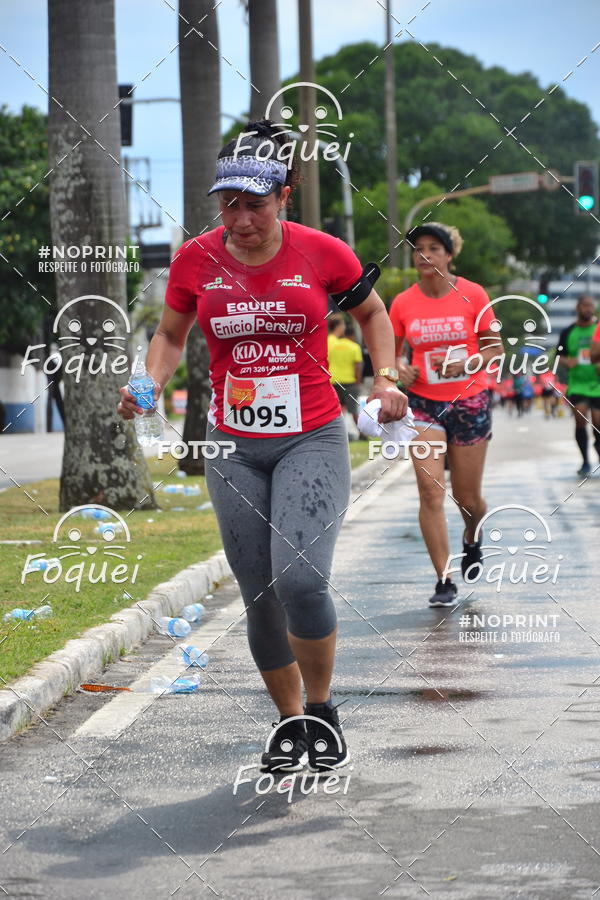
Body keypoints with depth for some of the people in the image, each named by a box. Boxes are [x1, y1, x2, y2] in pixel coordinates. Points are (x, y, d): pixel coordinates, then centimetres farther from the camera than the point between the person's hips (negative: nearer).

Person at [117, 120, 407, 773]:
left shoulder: (321, 253, -6)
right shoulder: (196, 259, -2)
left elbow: (371, 311, 13)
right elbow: (170, 334, 14)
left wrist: (385, 378, 0)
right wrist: (151, 382, -5)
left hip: (312, 441, -3)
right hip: (234, 447, 3)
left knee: (300, 578, -21)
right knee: (260, 597, 4)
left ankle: (322, 709, 3)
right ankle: (290, 722, 25)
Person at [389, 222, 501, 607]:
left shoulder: (472, 295, -5)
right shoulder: (403, 303, -2)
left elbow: (495, 345, 2)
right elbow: (391, 349, 10)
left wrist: (467, 364, -16)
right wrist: (400, 369, -11)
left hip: (469, 402, 0)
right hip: (423, 403, 0)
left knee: (467, 496, 9)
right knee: (431, 490, -14)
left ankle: (472, 540, 45)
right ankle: (444, 582, -9)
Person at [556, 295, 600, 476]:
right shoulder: (568, 332, 5)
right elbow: (559, 354, 12)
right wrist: (567, 361, -10)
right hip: (577, 384, 0)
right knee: (580, 418, -16)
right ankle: (585, 461, -4)